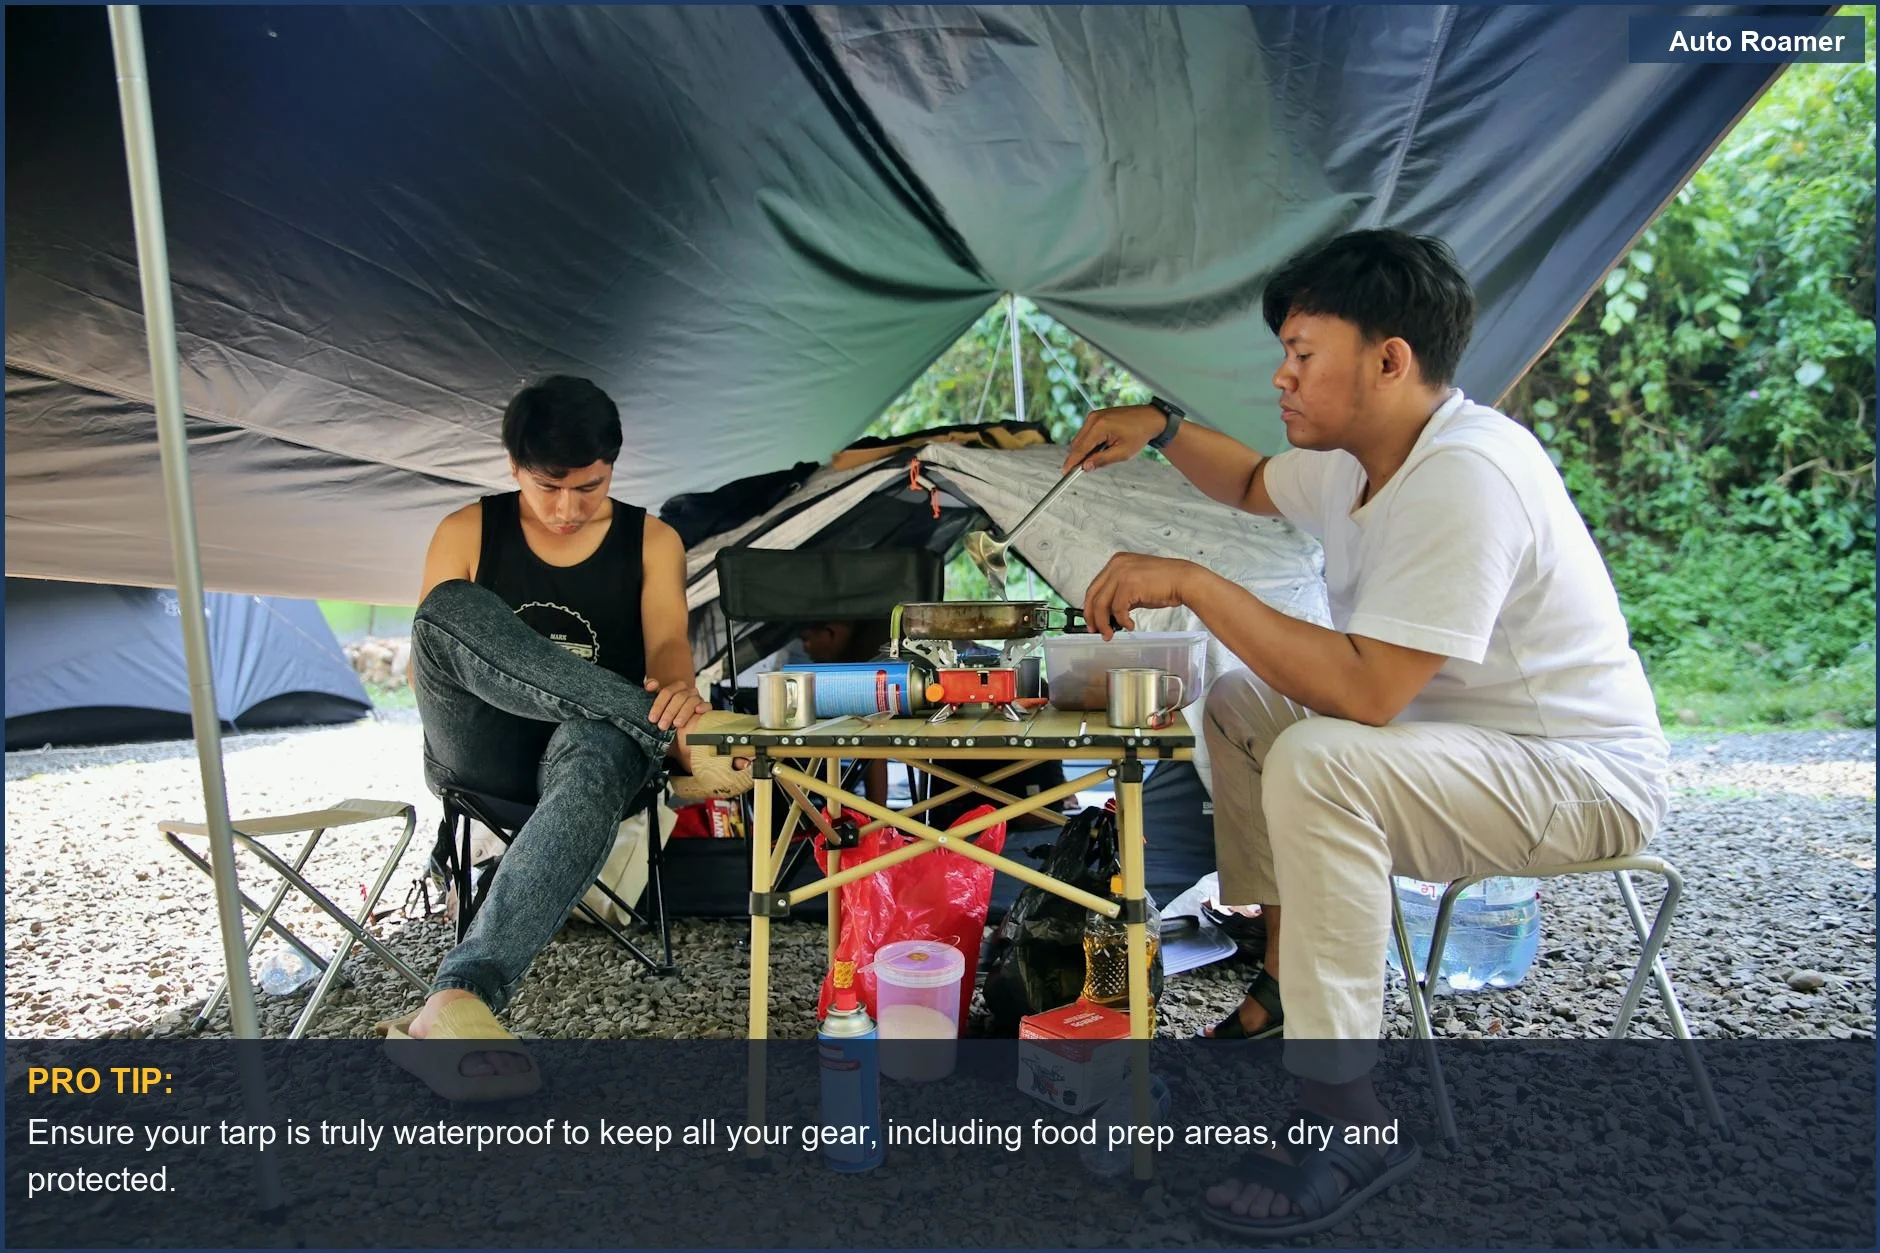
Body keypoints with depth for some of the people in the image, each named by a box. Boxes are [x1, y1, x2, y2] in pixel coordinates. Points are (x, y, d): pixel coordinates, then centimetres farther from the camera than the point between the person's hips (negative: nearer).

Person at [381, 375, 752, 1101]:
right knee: (453, 606, -28)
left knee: (599, 754, -40)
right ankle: (679, 742, -37)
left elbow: (668, 642, -9)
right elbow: (421, 669, 4)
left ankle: (456, 1000, -54)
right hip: (481, 754, 1)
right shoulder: (467, 533, 8)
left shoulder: (651, 542, 8)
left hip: (598, 742, -1)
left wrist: (677, 688, -36)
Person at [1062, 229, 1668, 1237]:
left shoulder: (1464, 476, -28)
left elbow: (1365, 690, -34)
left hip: (1585, 781, -10)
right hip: (1459, 738, 10)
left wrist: (1193, 582, -31)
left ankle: (1347, 1120, -20)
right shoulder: (1360, 456, 2)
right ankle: (1286, 986, 12)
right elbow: (1255, 488, 24)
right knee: (1239, 704, 8)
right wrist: (1162, 428, 6)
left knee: (1319, 763, -33)